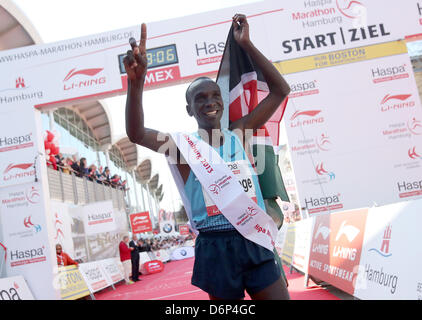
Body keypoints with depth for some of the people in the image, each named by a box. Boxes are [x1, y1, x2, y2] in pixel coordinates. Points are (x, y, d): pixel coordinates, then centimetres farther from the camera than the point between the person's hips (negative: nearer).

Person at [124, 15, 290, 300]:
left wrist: (246, 45, 1)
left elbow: (280, 90, 8)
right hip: (216, 248, -2)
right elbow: (136, 134, -17)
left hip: (254, 242, 2)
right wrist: (136, 81, -33)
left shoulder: (239, 134, 9)